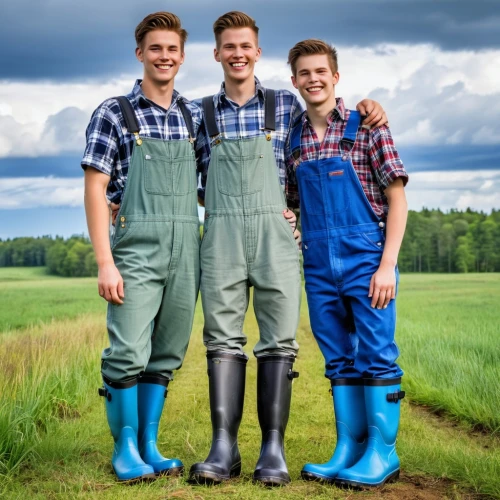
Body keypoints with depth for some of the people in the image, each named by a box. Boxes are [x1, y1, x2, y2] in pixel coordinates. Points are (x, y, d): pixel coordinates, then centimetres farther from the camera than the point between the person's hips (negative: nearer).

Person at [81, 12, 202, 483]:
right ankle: (124, 449, 10)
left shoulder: (195, 115, 12)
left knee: (166, 354, 9)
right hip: (137, 248, -4)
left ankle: (149, 445, 20)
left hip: (186, 250, 4)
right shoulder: (113, 113, -1)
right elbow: (95, 189, -6)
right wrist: (105, 263, -13)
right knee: (129, 351, -6)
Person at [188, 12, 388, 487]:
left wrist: (364, 106, 7)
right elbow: (198, 184, 18)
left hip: (274, 234, 0)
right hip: (221, 235, 1)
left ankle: (273, 449, -1)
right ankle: (223, 448, -3)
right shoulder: (202, 113, 13)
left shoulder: (286, 105, 11)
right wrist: (221, 205, 0)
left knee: (278, 340, -5)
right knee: (223, 338, -4)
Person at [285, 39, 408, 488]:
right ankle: (348, 449, 17)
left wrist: (387, 264, -12)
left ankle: (382, 452, 7)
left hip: (365, 257, -4)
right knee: (339, 360, 9)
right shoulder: (293, 139, 11)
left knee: (376, 354, -2)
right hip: (318, 265, 4)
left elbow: (397, 198, -4)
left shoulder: (366, 127, -1)